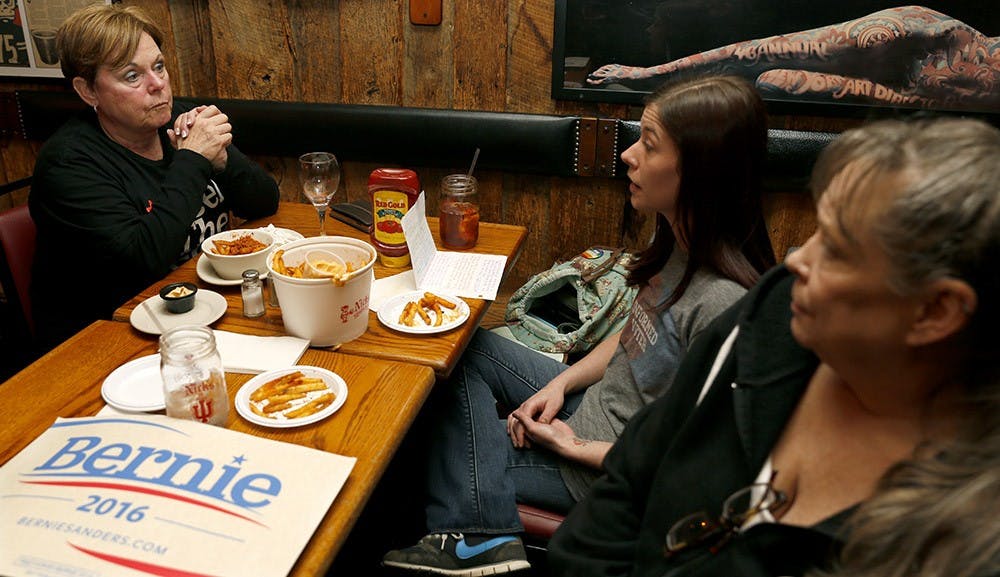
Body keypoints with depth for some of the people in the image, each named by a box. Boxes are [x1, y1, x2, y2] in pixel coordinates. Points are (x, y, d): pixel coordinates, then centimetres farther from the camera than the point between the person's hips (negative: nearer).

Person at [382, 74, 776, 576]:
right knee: (468, 350, 6)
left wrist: (574, 448, -16)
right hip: (591, 405, 8)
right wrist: (560, 384, -3)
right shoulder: (680, 243, -6)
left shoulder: (723, 304, -32)